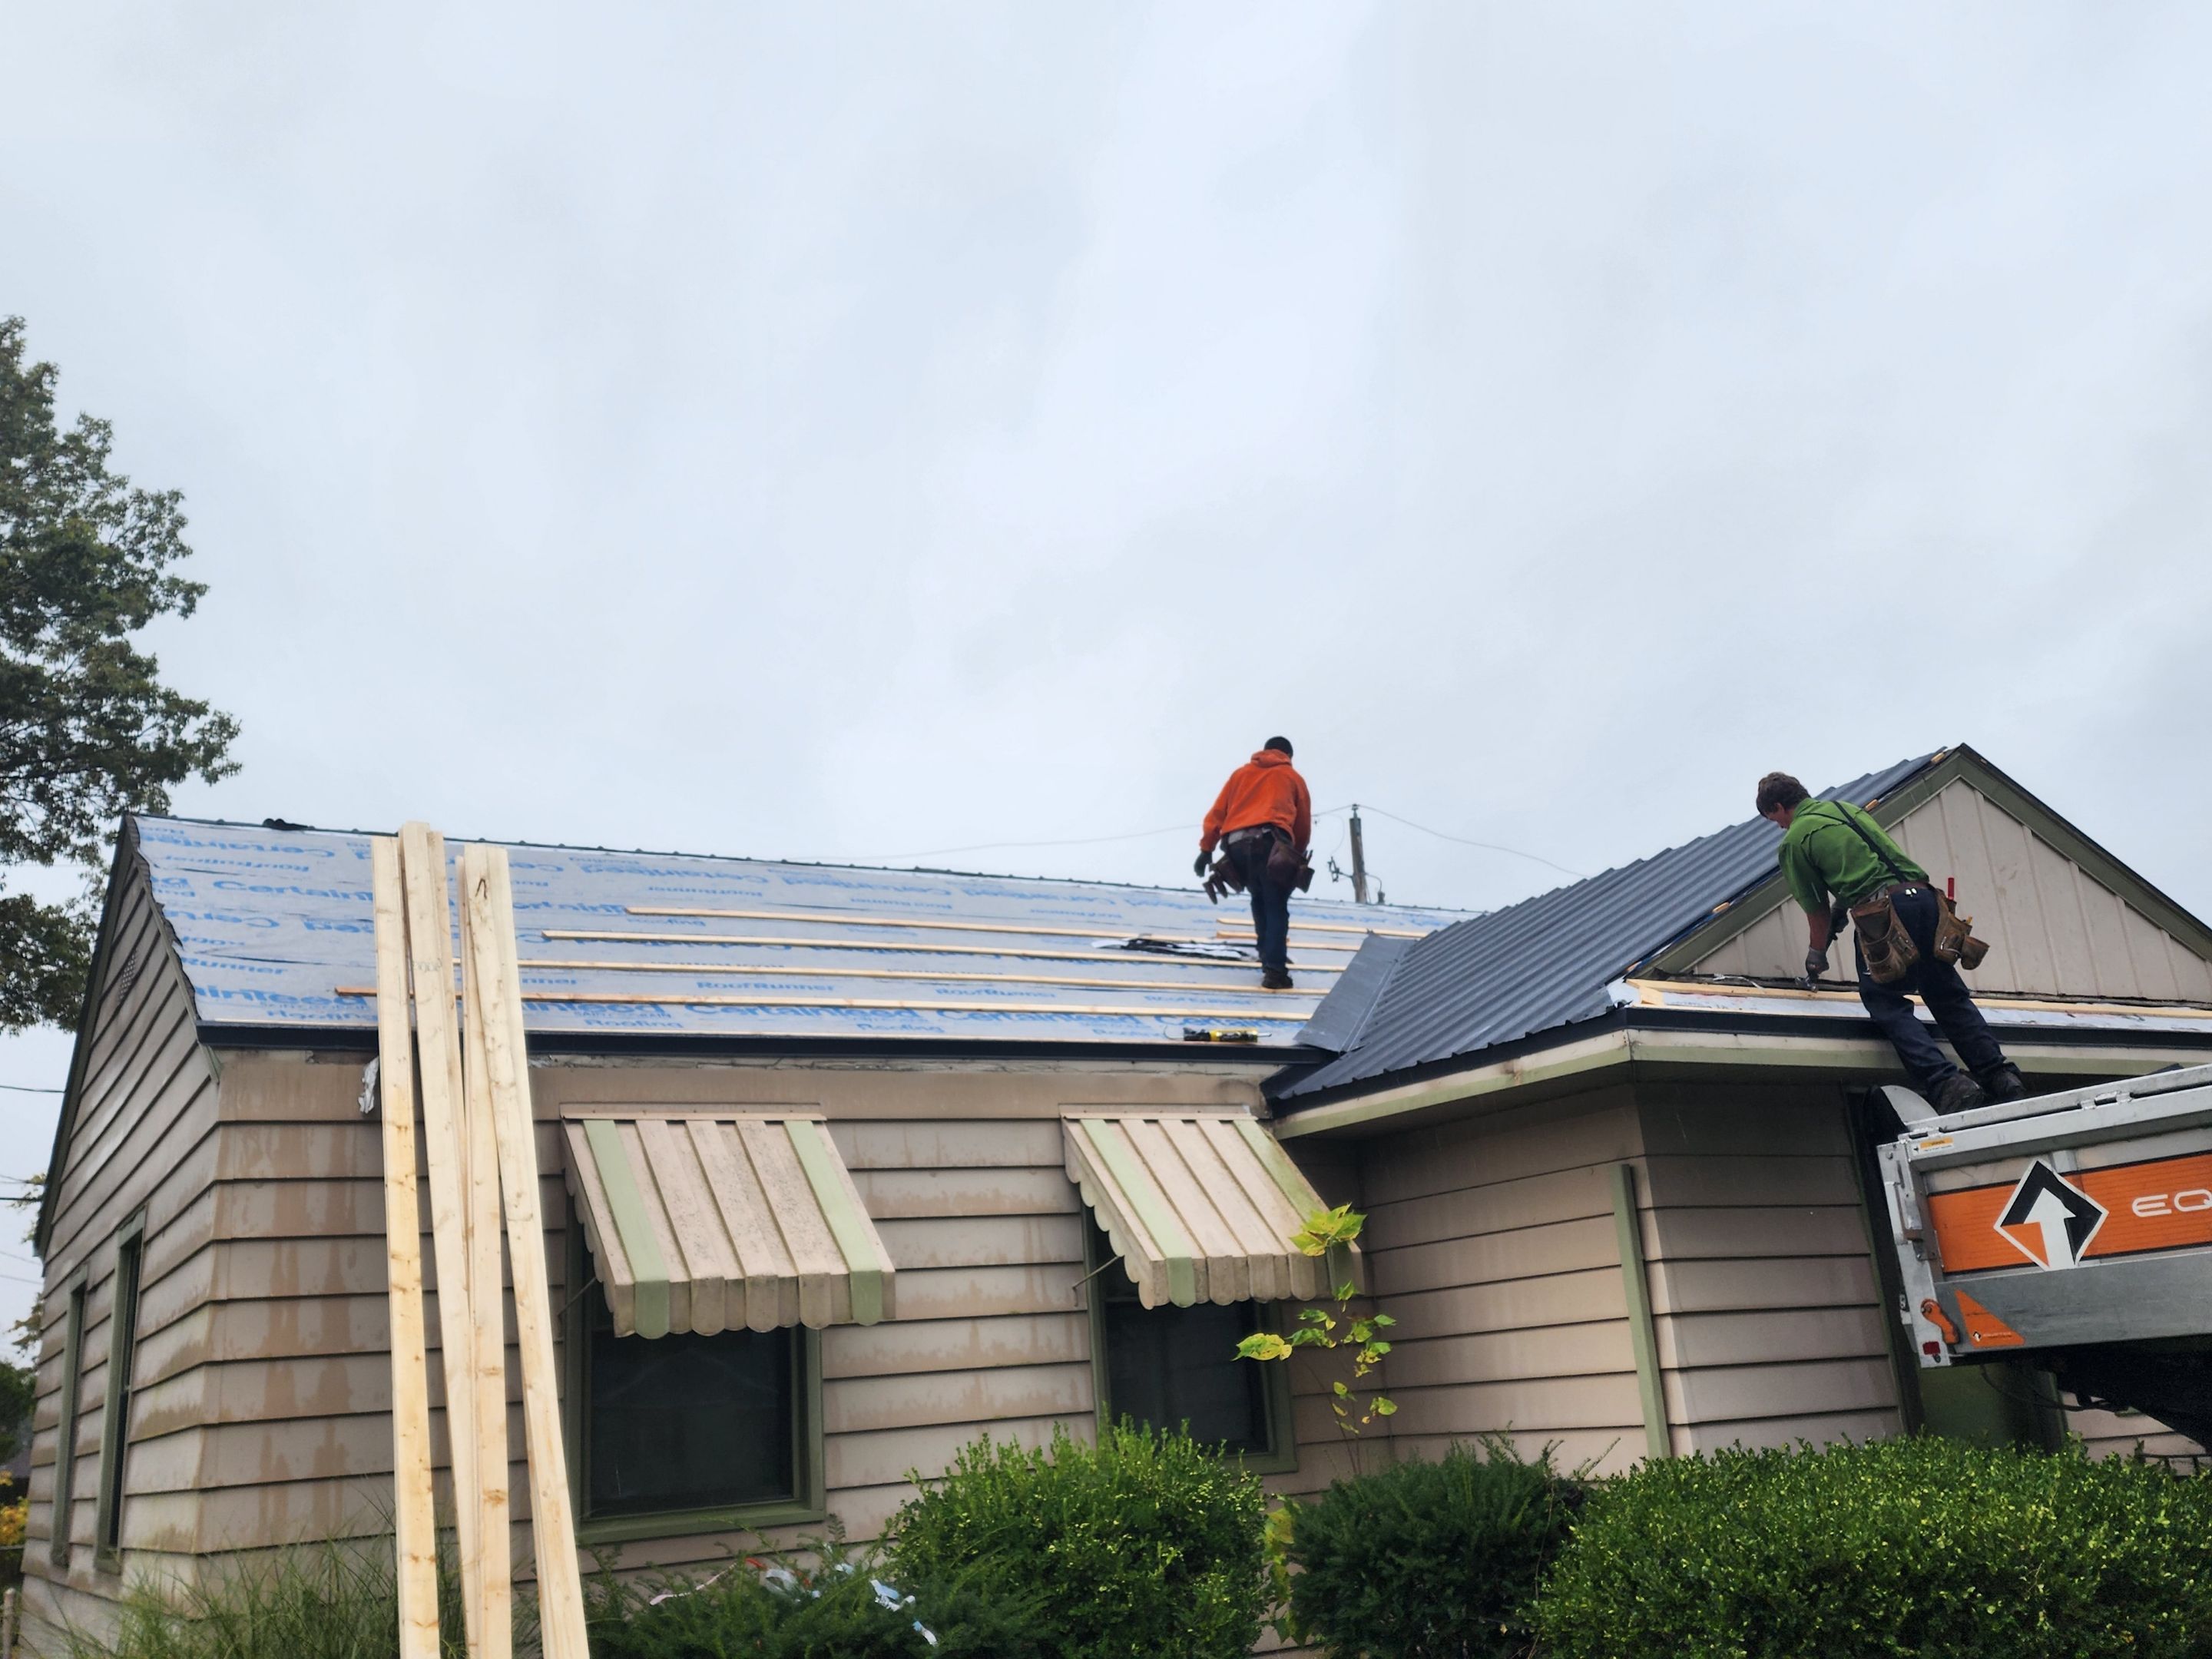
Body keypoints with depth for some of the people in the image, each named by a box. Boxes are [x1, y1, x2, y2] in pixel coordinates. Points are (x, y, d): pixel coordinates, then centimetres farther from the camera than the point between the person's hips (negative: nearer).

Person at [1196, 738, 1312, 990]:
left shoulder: (1241, 773, 30)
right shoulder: (1293, 777, 25)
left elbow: (1217, 813, 20)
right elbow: (1304, 825, 22)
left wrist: (1206, 849, 18)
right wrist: (1298, 858, 35)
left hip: (1236, 844, 3)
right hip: (1270, 841, -3)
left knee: (1260, 899, 24)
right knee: (1276, 907, -3)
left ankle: (1268, 957, 24)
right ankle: (1275, 971, -15)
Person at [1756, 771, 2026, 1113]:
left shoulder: (1794, 840, 7)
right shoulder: (1847, 808, 27)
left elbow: (1817, 910, 12)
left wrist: (1817, 954, 27)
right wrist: (1841, 910, 39)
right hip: (1923, 894, 7)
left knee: (1886, 1004, 2)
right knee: (1949, 995, 14)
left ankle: (1944, 1082, -12)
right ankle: (1998, 1074, 5)